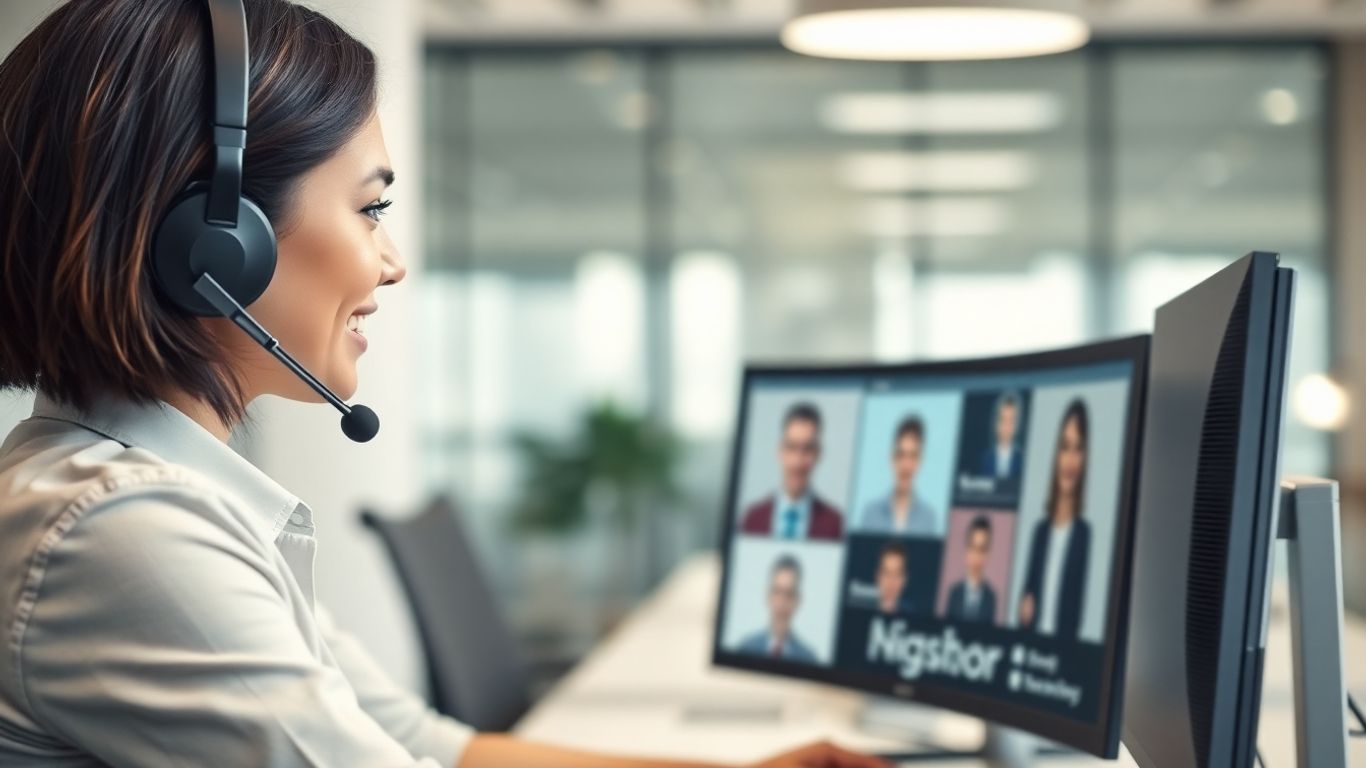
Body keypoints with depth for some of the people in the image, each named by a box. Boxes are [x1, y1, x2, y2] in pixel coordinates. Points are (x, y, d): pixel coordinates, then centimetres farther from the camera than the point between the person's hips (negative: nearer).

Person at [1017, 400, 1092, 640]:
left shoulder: (1084, 533, -9)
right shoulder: (1041, 528, 12)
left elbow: (1078, 601, -11)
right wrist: (1025, 605, -2)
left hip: (1062, 640, -6)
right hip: (1028, 636, 6)